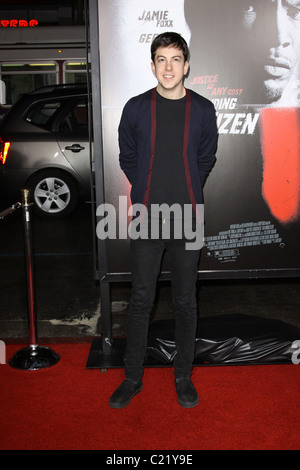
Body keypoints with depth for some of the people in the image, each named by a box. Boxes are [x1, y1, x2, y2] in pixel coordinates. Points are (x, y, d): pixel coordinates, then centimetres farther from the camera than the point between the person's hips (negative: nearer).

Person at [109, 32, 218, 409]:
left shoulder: (203, 109, 2)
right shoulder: (136, 108, 1)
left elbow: (206, 159, 12)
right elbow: (127, 158, 10)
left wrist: (186, 191, 8)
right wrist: (149, 189, 8)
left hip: (187, 218, 1)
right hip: (146, 218, 0)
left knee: (185, 301, 10)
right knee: (141, 300, 7)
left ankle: (183, 376, 27)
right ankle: (133, 377, 23)